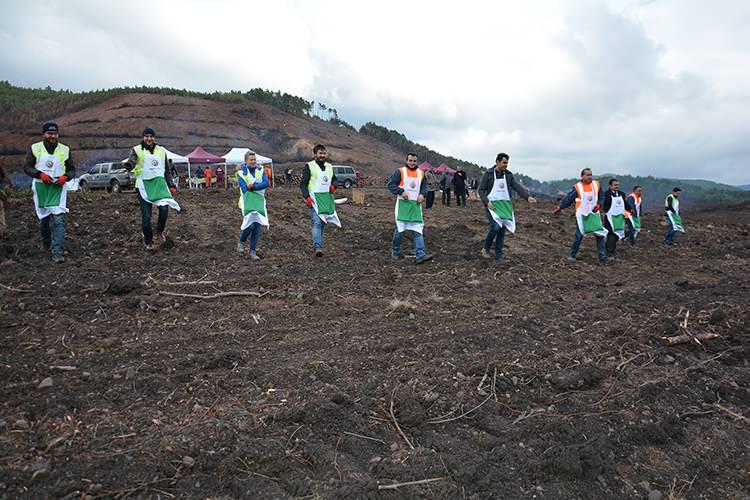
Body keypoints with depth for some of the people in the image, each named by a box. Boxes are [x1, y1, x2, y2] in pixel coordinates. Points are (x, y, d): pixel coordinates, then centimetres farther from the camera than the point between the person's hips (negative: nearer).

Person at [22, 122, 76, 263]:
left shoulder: (65, 150, 5)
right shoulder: (35, 148, 3)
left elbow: (72, 169, 10)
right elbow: (27, 167, 2)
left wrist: (65, 177, -12)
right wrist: (40, 174, -17)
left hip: (58, 189, -1)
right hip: (41, 187, 1)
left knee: (58, 220, -13)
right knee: (43, 218, 13)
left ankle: (57, 253, -15)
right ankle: (46, 243, 39)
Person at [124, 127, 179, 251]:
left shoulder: (161, 151, 13)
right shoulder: (137, 150, 2)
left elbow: (166, 170, 19)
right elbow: (131, 161, -15)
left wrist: (171, 186, 14)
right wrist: (128, 165, -39)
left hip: (159, 183, 2)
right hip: (144, 185, -2)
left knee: (164, 208, -19)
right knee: (146, 215, -2)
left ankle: (159, 232, 9)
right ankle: (148, 241, 15)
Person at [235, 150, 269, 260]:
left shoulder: (261, 170, 8)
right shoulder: (241, 173, 1)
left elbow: (266, 183, -8)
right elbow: (244, 189, -8)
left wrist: (253, 187, -16)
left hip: (259, 201, 3)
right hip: (248, 200, -3)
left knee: (257, 226, 0)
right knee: (250, 224, -20)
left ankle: (252, 251, 10)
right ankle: (241, 242, 10)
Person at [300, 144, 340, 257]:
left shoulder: (329, 167, 16)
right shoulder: (309, 166, -1)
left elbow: (334, 179, 28)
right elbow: (303, 183, -6)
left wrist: (333, 185, 4)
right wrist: (307, 197, -19)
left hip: (327, 198, 6)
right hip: (314, 198, -6)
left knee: (323, 222, 9)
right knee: (317, 222, -17)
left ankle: (319, 245, 19)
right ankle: (317, 247, -25)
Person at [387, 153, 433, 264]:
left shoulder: (421, 173, 12)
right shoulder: (400, 172, -2)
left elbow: (425, 187, 20)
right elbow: (390, 184, -6)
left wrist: (422, 194, -1)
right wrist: (401, 191, -18)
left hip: (416, 205, 4)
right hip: (403, 204, -4)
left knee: (418, 230, -4)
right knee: (400, 228, 3)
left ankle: (420, 255, -9)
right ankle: (395, 250, 24)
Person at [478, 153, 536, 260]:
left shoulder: (508, 175, 7)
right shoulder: (488, 174, -3)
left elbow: (517, 187, -3)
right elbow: (481, 190, -2)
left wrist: (527, 197, -19)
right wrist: (486, 202, -16)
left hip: (505, 206, 4)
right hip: (492, 206, -4)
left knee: (502, 231, 5)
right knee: (495, 227, -20)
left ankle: (498, 255, 16)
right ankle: (485, 248, 3)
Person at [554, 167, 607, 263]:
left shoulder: (596, 184, 3)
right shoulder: (577, 187, -7)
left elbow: (602, 197, 11)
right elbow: (568, 198, -4)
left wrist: (599, 205, -7)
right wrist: (560, 208, -7)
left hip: (594, 214, 3)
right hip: (582, 215, -3)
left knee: (600, 233, -6)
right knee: (579, 235, -2)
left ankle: (602, 256, -4)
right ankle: (572, 255, 13)